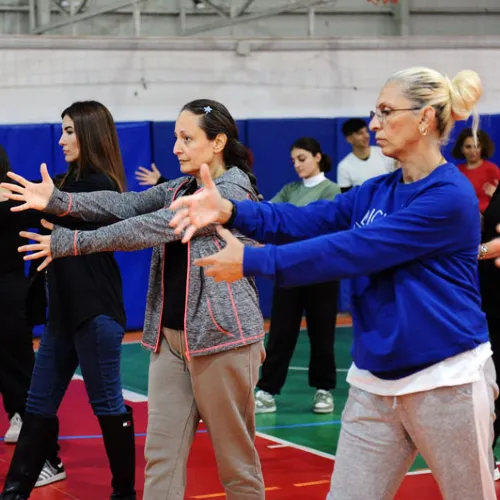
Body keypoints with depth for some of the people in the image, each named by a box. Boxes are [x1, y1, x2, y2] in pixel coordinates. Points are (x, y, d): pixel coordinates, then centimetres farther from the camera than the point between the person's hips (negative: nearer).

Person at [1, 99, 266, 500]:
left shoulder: (232, 191, -13)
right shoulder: (180, 189, 12)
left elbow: (151, 227, -20)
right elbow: (125, 205, -4)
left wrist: (74, 242, -21)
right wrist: (60, 201, -19)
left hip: (222, 338, -7)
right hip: (170, 338, 8)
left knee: (235, 460, 3)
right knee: (161, 456, 4)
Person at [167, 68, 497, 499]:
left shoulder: (450, 196, -16)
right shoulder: (376, 192, 10)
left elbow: (351, 250, -21)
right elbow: (304, 220, -3)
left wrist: (251, 261, -19)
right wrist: (229, 210, -19)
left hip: (446, 382, -7)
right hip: (375, 382, 7)